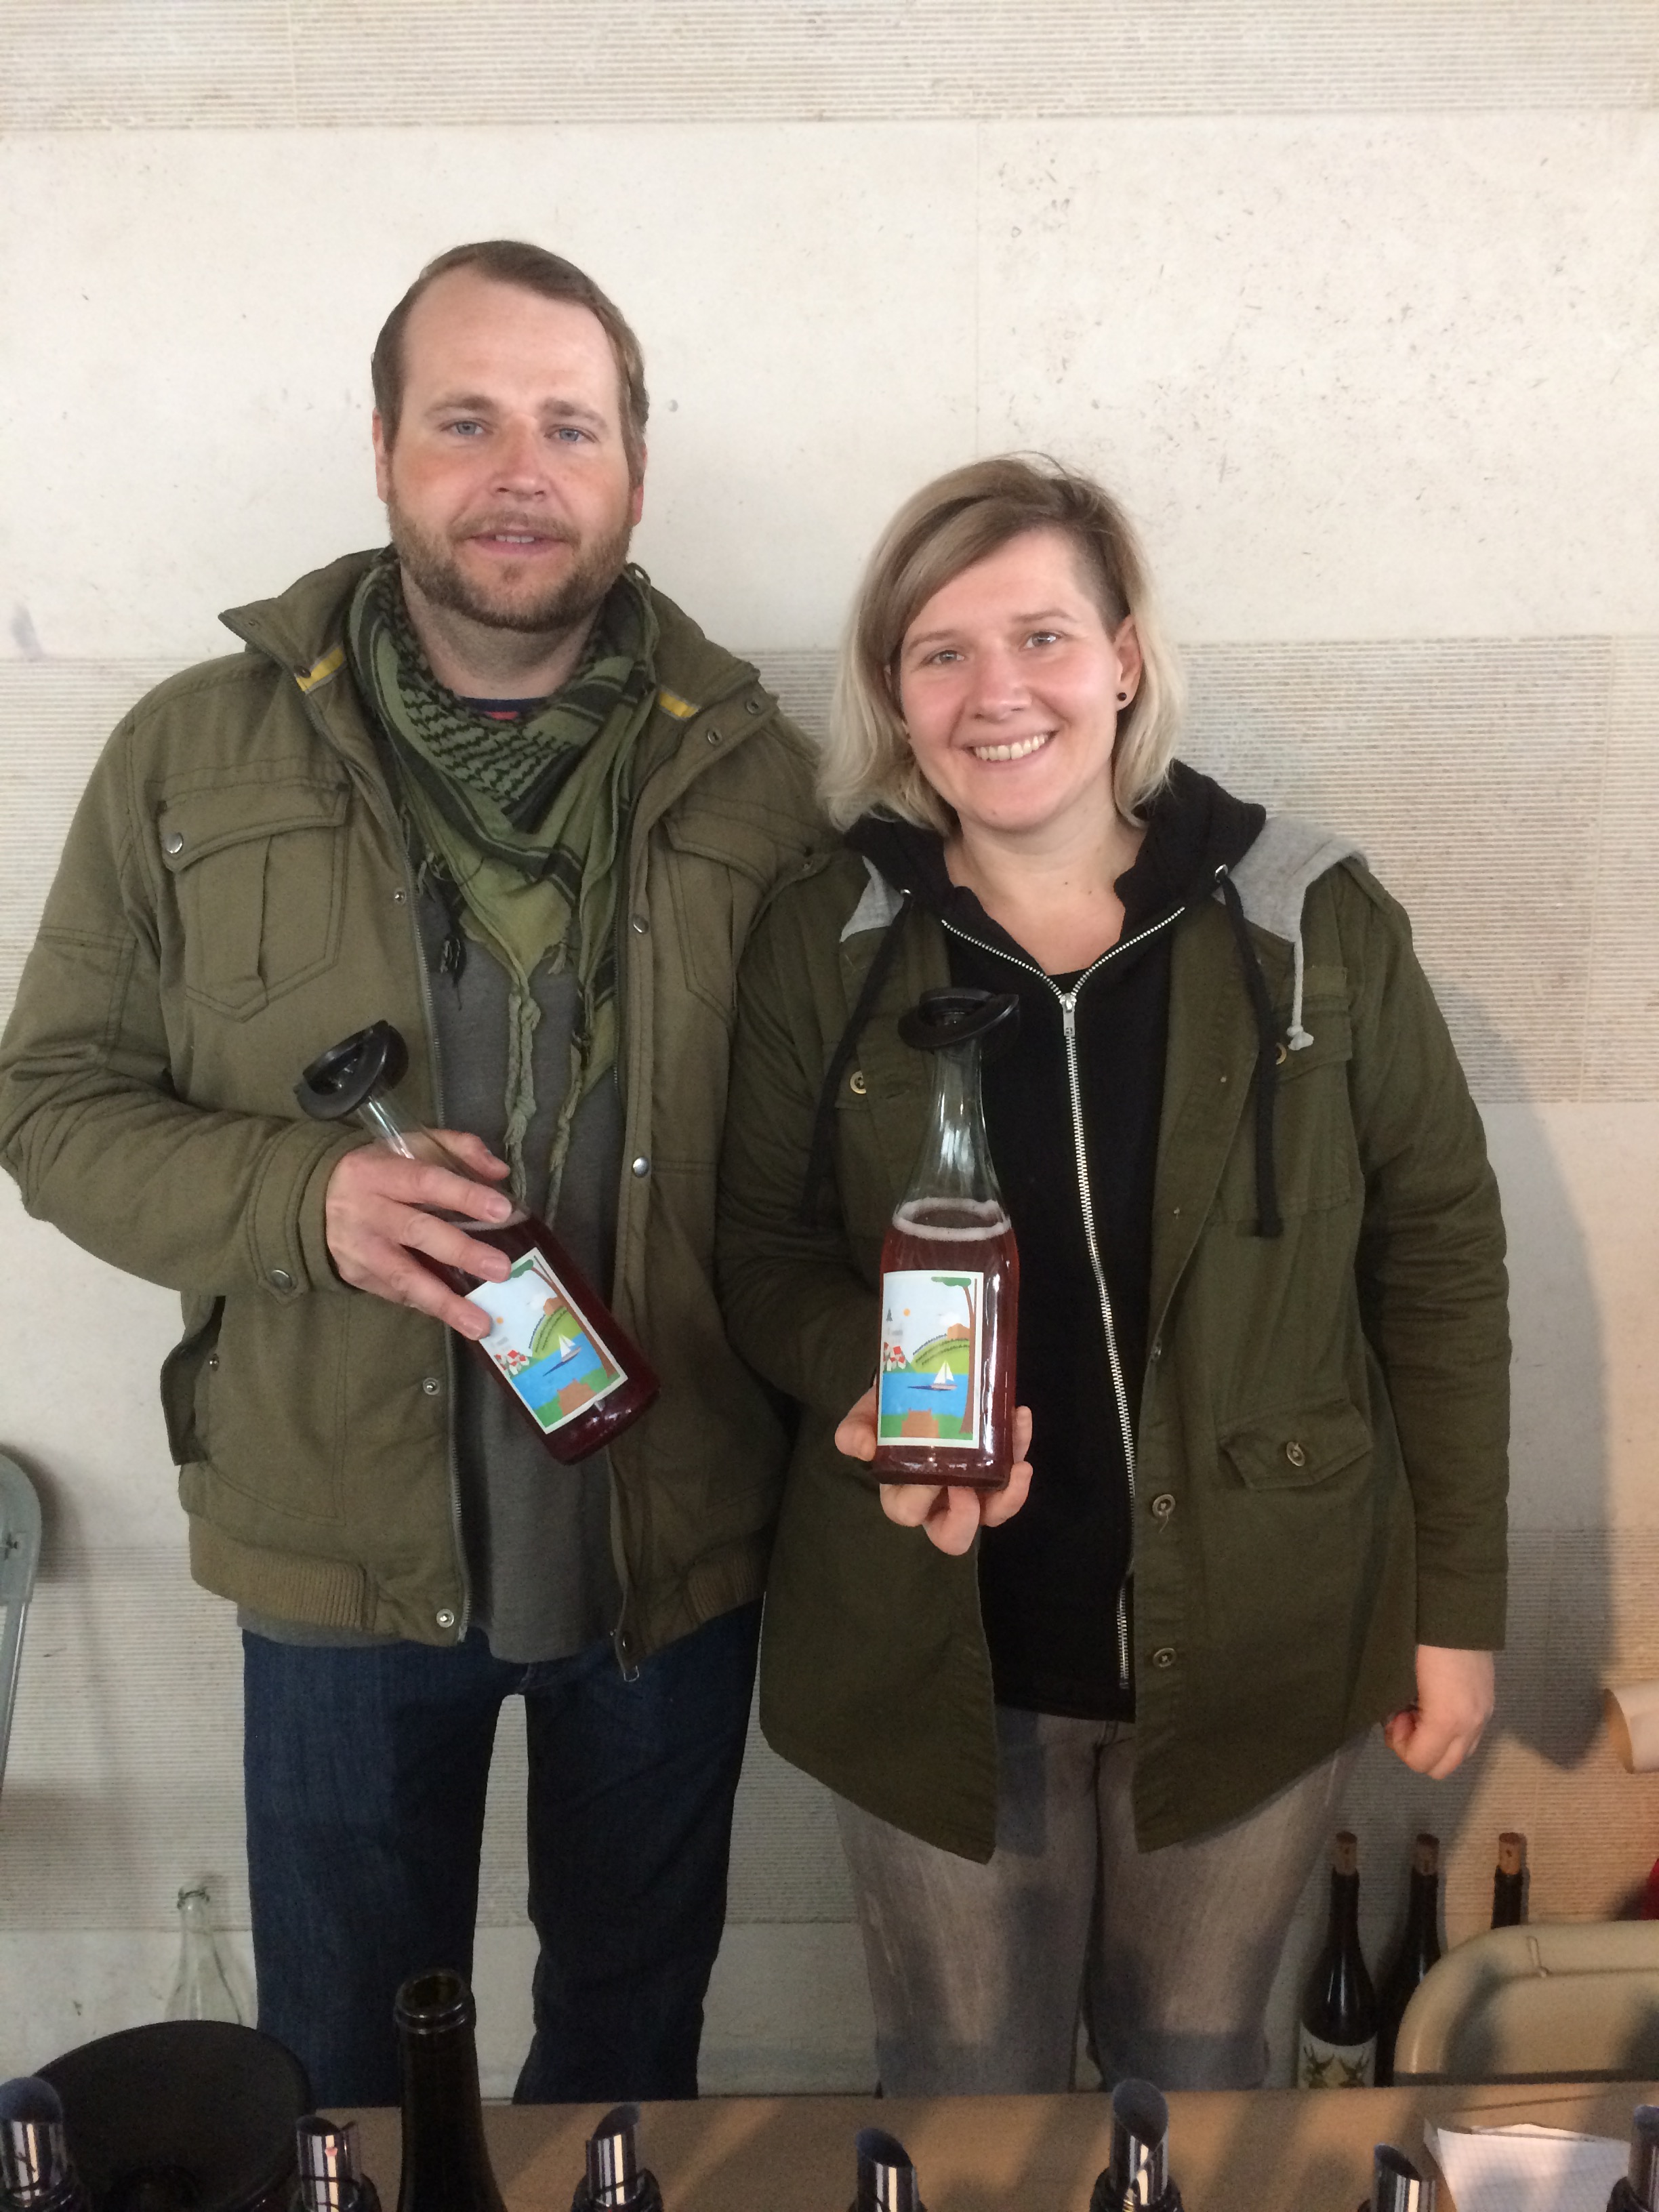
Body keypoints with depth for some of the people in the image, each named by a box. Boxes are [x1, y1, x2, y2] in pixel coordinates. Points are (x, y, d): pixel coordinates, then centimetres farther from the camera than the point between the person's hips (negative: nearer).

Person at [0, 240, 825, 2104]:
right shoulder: (193, 757, -5)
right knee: (349, 2064, 22)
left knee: (635, 2017, 25)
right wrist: (305, 1196, -21)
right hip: (340, 1546, 0)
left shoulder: (744, 768, -4)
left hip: (677, 1538, 1)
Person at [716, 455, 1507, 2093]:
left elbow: (1437, 1252, -3)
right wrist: (872, 1394, -21)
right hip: (937, 1655, 1)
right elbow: (769, 1254, 1)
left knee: (1198, 2070, 23)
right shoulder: (824, 944, -6)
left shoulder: (1312, 918, -8)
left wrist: (1458, 1598, -1)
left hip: (1258, 1646, 0)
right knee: (965, 2087, 20)